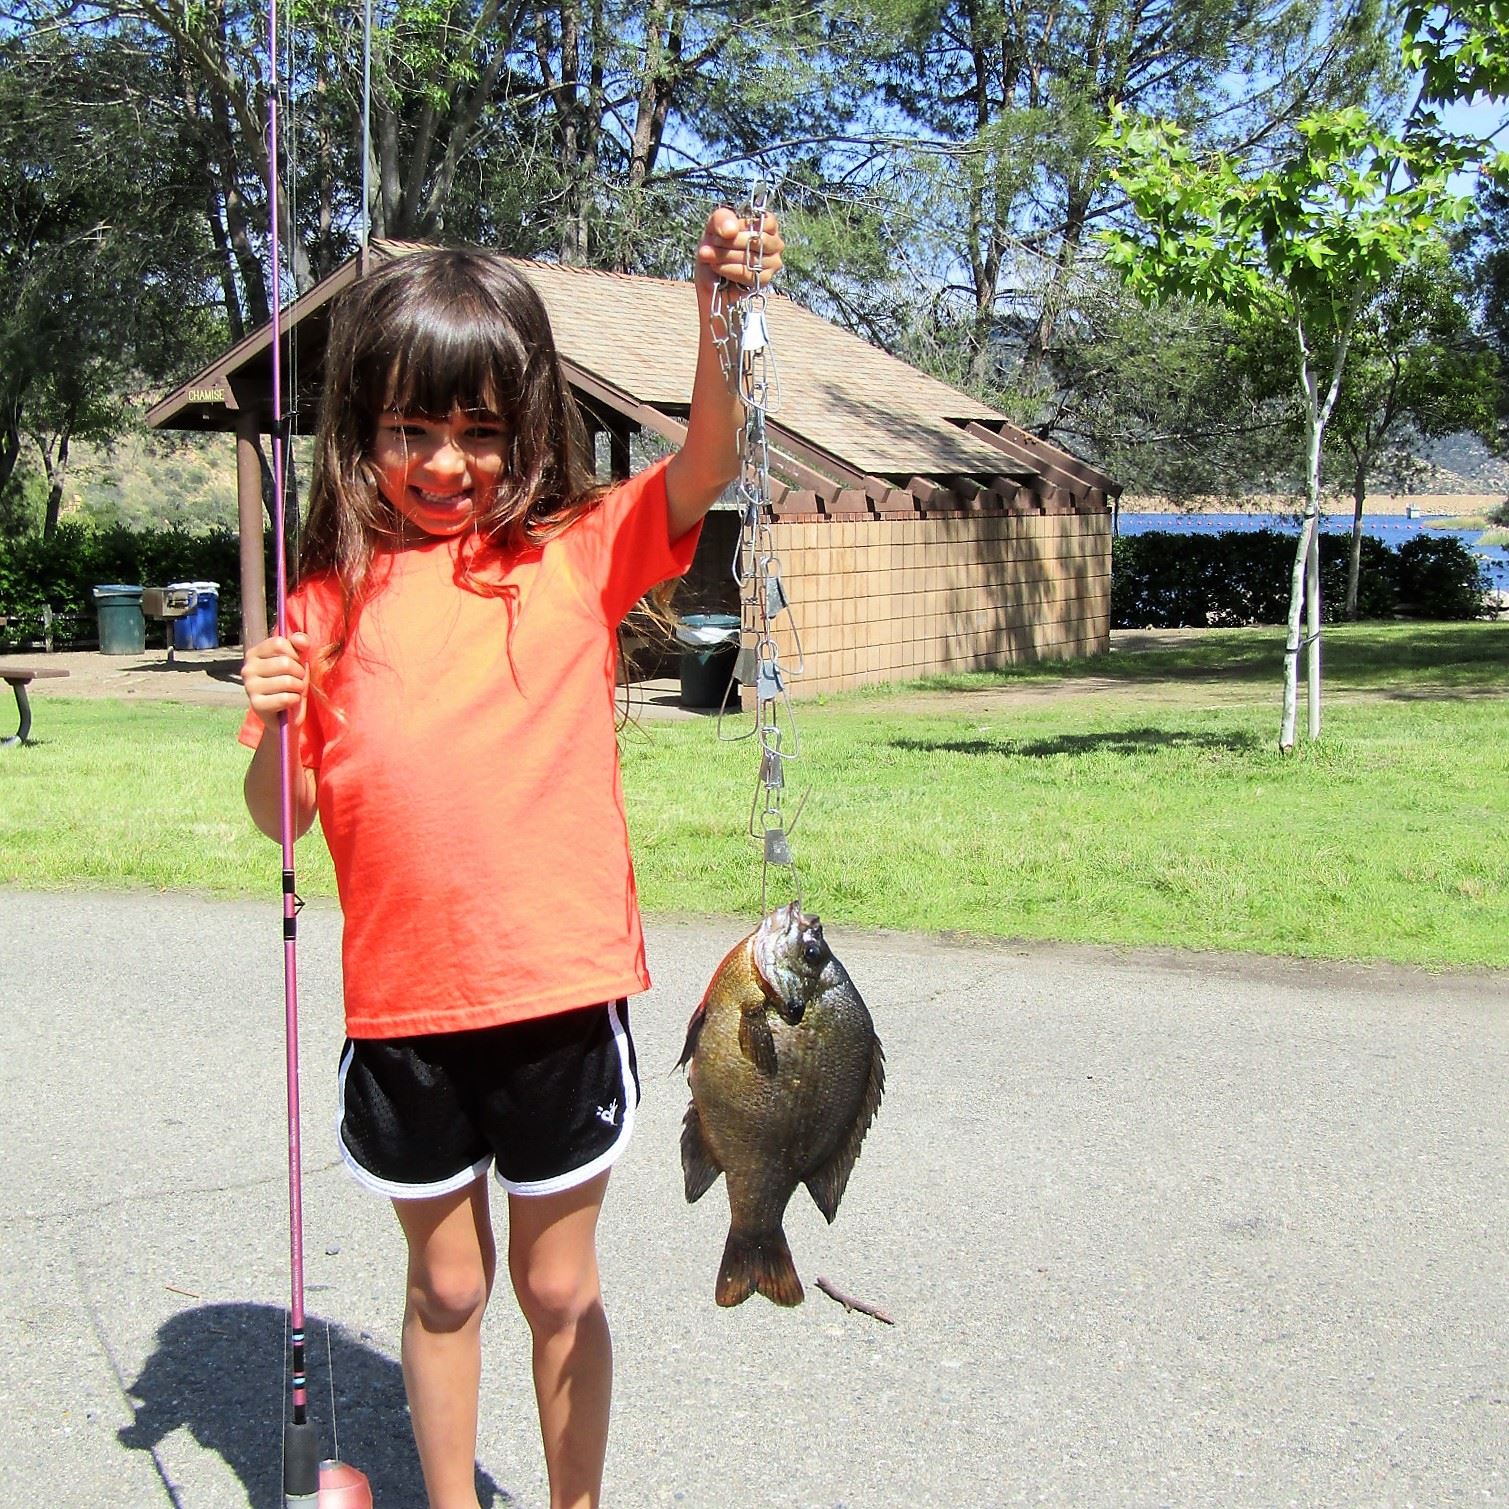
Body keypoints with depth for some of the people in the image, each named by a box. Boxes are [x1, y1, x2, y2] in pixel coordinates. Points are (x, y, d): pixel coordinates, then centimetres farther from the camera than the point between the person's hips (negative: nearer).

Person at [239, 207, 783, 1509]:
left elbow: (707, 463, -16)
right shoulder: (330, 602, 3)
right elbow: (282, 817, 6)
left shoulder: (578, 555, -1)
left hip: (561, 995, -1)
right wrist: (272, 725, -13)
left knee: (557, 1288, 15)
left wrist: (721, 312, -31)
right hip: (403, 1008, 2)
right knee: (446, 1285, 19)